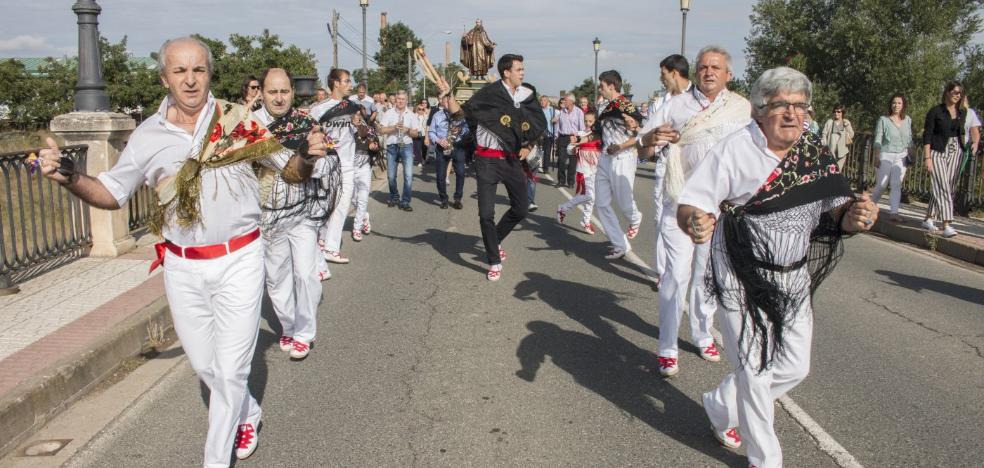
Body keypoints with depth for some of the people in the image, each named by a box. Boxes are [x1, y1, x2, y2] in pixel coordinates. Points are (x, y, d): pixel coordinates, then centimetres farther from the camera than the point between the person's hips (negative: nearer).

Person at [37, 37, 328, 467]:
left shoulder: (241, 121, -6)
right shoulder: (148, 136, 1)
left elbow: (291, 171, 2)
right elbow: (111, 194, 9)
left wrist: (307, 157, -21)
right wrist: (68, 177, -10)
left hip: (239, 260, -3)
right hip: (182, 267, 3)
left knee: (231, 367, 1)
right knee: (204, 363, 16)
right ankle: (248, 413, 45)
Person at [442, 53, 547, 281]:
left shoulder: (527, 95, 3)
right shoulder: (489, 93, -10)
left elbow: (538, 126, 16)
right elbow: (459, 111, -9)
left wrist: (529, 146, 4)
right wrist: (448, 94, -25)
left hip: (512, 160, 5)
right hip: (488, 160, -5)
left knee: (521, 208, 12)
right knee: (486, 213, -5)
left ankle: (494, 241, 36)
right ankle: (494, 262, 10)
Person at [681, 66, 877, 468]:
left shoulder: (817, 155, 2)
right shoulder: (733, 151, -14)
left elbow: (832, 213, 5)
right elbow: (689, 207, -17)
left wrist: (853, 217, -19)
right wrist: (696, 223, -41)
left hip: (794, 281, 6)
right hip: (742, 282, -6)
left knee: (794, 367, 15)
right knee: (756, 371, 1)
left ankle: (721, 408, 38)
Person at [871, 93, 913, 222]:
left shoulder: (907, 120, 9)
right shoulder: (883, 120, -2)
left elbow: (909, 140, 14)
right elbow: (877, 140, -4)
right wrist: (877, 157, -9)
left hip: (901, 157, 3)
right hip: (885, 155, -3)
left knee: (897, 185, -4)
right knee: (881, 185, -2)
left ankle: (894, 213, -7)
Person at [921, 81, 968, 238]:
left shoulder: (962, 112, 10)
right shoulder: (935, 111, -7)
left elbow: (961, 133, 18)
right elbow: (927, 135, -9)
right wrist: (927, 157, -15)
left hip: (955, 153, 6)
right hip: (938, 153, -6)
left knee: (947, 188, 8)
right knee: (942, 188, -13)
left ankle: (928, 219, 20)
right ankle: (946, 226, -18)